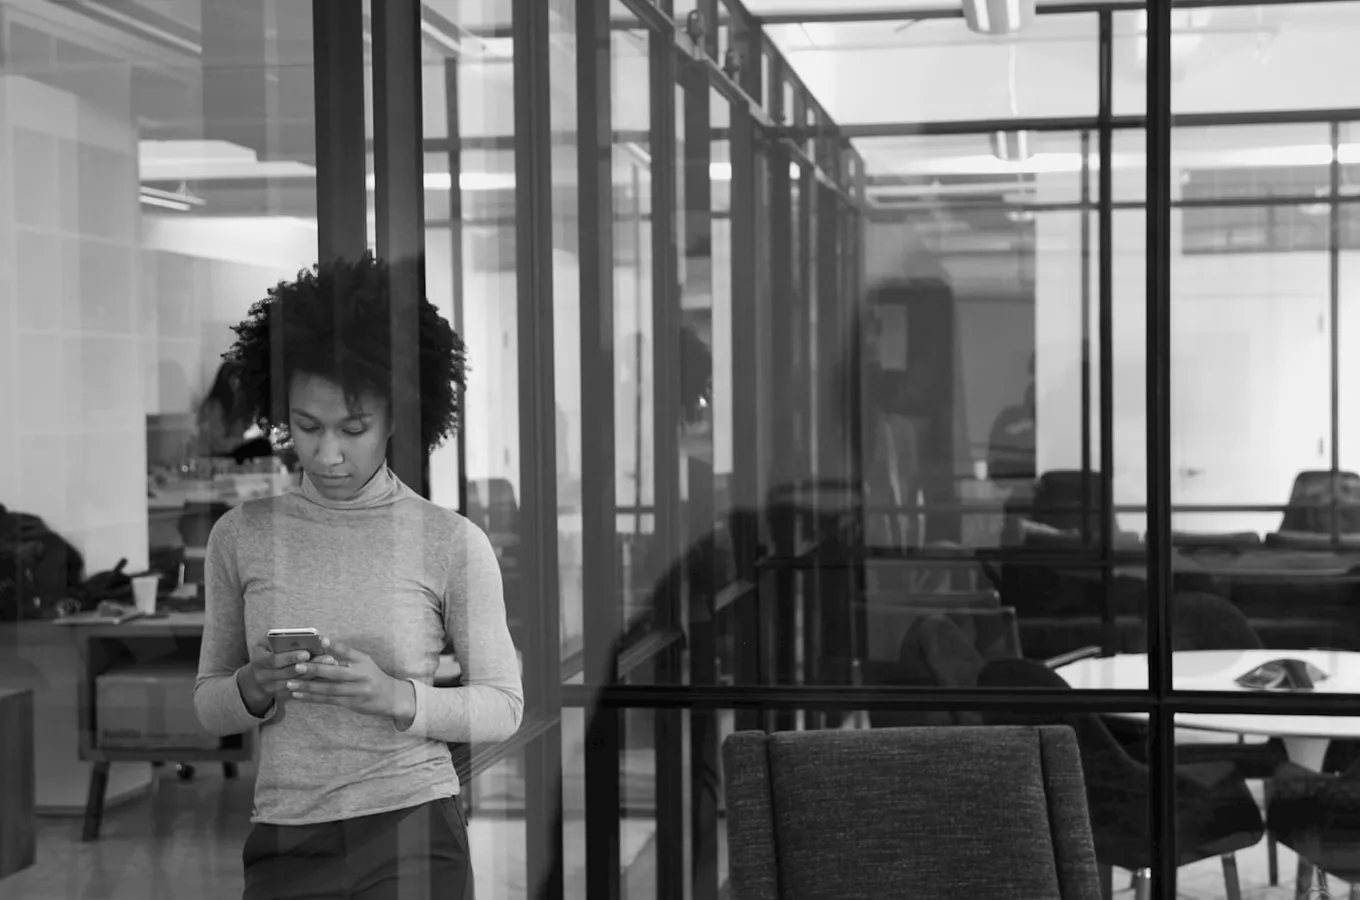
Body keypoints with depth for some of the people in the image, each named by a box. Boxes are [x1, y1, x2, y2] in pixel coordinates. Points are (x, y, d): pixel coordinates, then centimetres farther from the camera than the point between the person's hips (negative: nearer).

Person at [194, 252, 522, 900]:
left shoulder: (454, 544, -3)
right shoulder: (241, 536, 5)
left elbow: (502, 706, 2)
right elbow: (209, 707, 11)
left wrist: (395, 697, -15)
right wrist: (254, 689, -11)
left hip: (414, 832, -2)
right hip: (286, 844, 2)